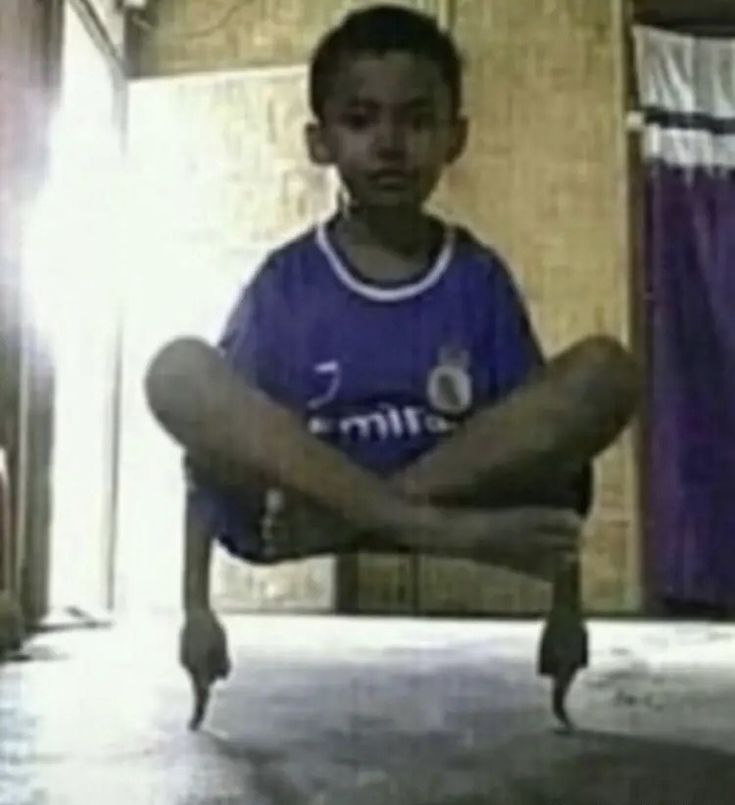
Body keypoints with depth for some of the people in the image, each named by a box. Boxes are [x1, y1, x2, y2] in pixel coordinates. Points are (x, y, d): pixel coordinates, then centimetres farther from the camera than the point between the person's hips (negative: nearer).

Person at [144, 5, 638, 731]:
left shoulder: (479, 278, 5)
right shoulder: (284, 282, 2)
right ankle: (447, 528, -30)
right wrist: (196, 606, -9)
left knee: (603, 371, -19)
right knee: (179, 371, -23)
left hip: (464, 493, 1)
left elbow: (551, 435, 4)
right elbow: (214, 446, 0)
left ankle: (383, 527, -22)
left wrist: (564, 603, -3)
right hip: (303, 521, 0)